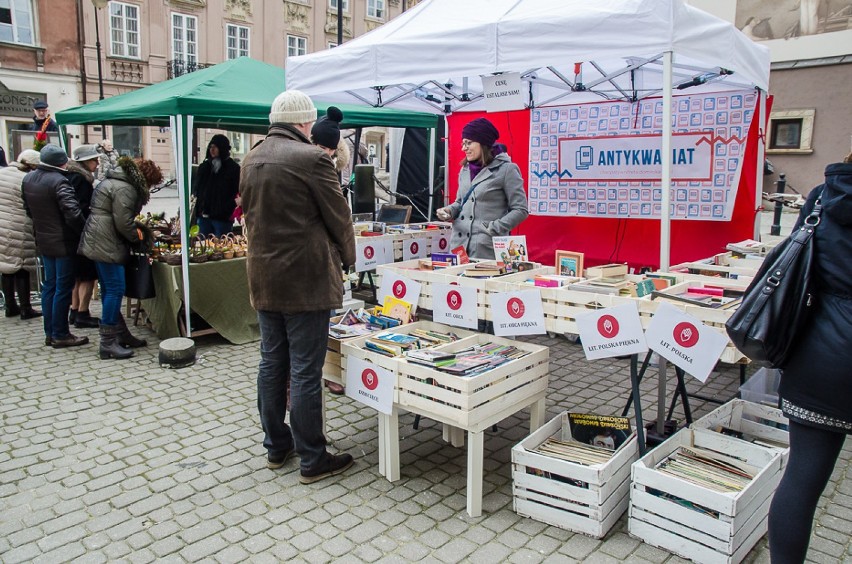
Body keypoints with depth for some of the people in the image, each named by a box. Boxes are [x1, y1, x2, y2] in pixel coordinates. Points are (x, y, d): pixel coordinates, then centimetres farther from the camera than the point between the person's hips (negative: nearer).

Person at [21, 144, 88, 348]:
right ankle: (60, 335, 7)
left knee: (49, 285, 16)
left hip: (43, 241, 8)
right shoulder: (59, 181, -20)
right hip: (63, 242, -8)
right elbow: (73, 213, -27)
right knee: (63, 288, 0)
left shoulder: (28, 179, 7)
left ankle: (49, 333, 22)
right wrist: (84, 232, -14)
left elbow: (28, 209, 16)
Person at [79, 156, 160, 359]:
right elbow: (123, 223, -19)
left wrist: (135, 230, 12)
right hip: (107, 245, -11)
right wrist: (137, 237, -2)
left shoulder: (114, 181, 19)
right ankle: (107, 343, -5)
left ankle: (121, 334, 22)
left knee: (110, 290, 13)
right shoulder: (125, 189, -15)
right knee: (115, 290, -8)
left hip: (97, 242, 11)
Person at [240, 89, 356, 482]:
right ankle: (312, 460, 11)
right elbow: (338, 216, -8)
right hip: (306, 280, -7)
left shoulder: (251, 160, 10)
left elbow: (249, 214, 15)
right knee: (305, 372, -1)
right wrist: (346, 258, 9)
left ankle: (276, 446, 29)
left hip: (263, 278, 8)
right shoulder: (311, 158, -13)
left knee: (272, 364, 16)